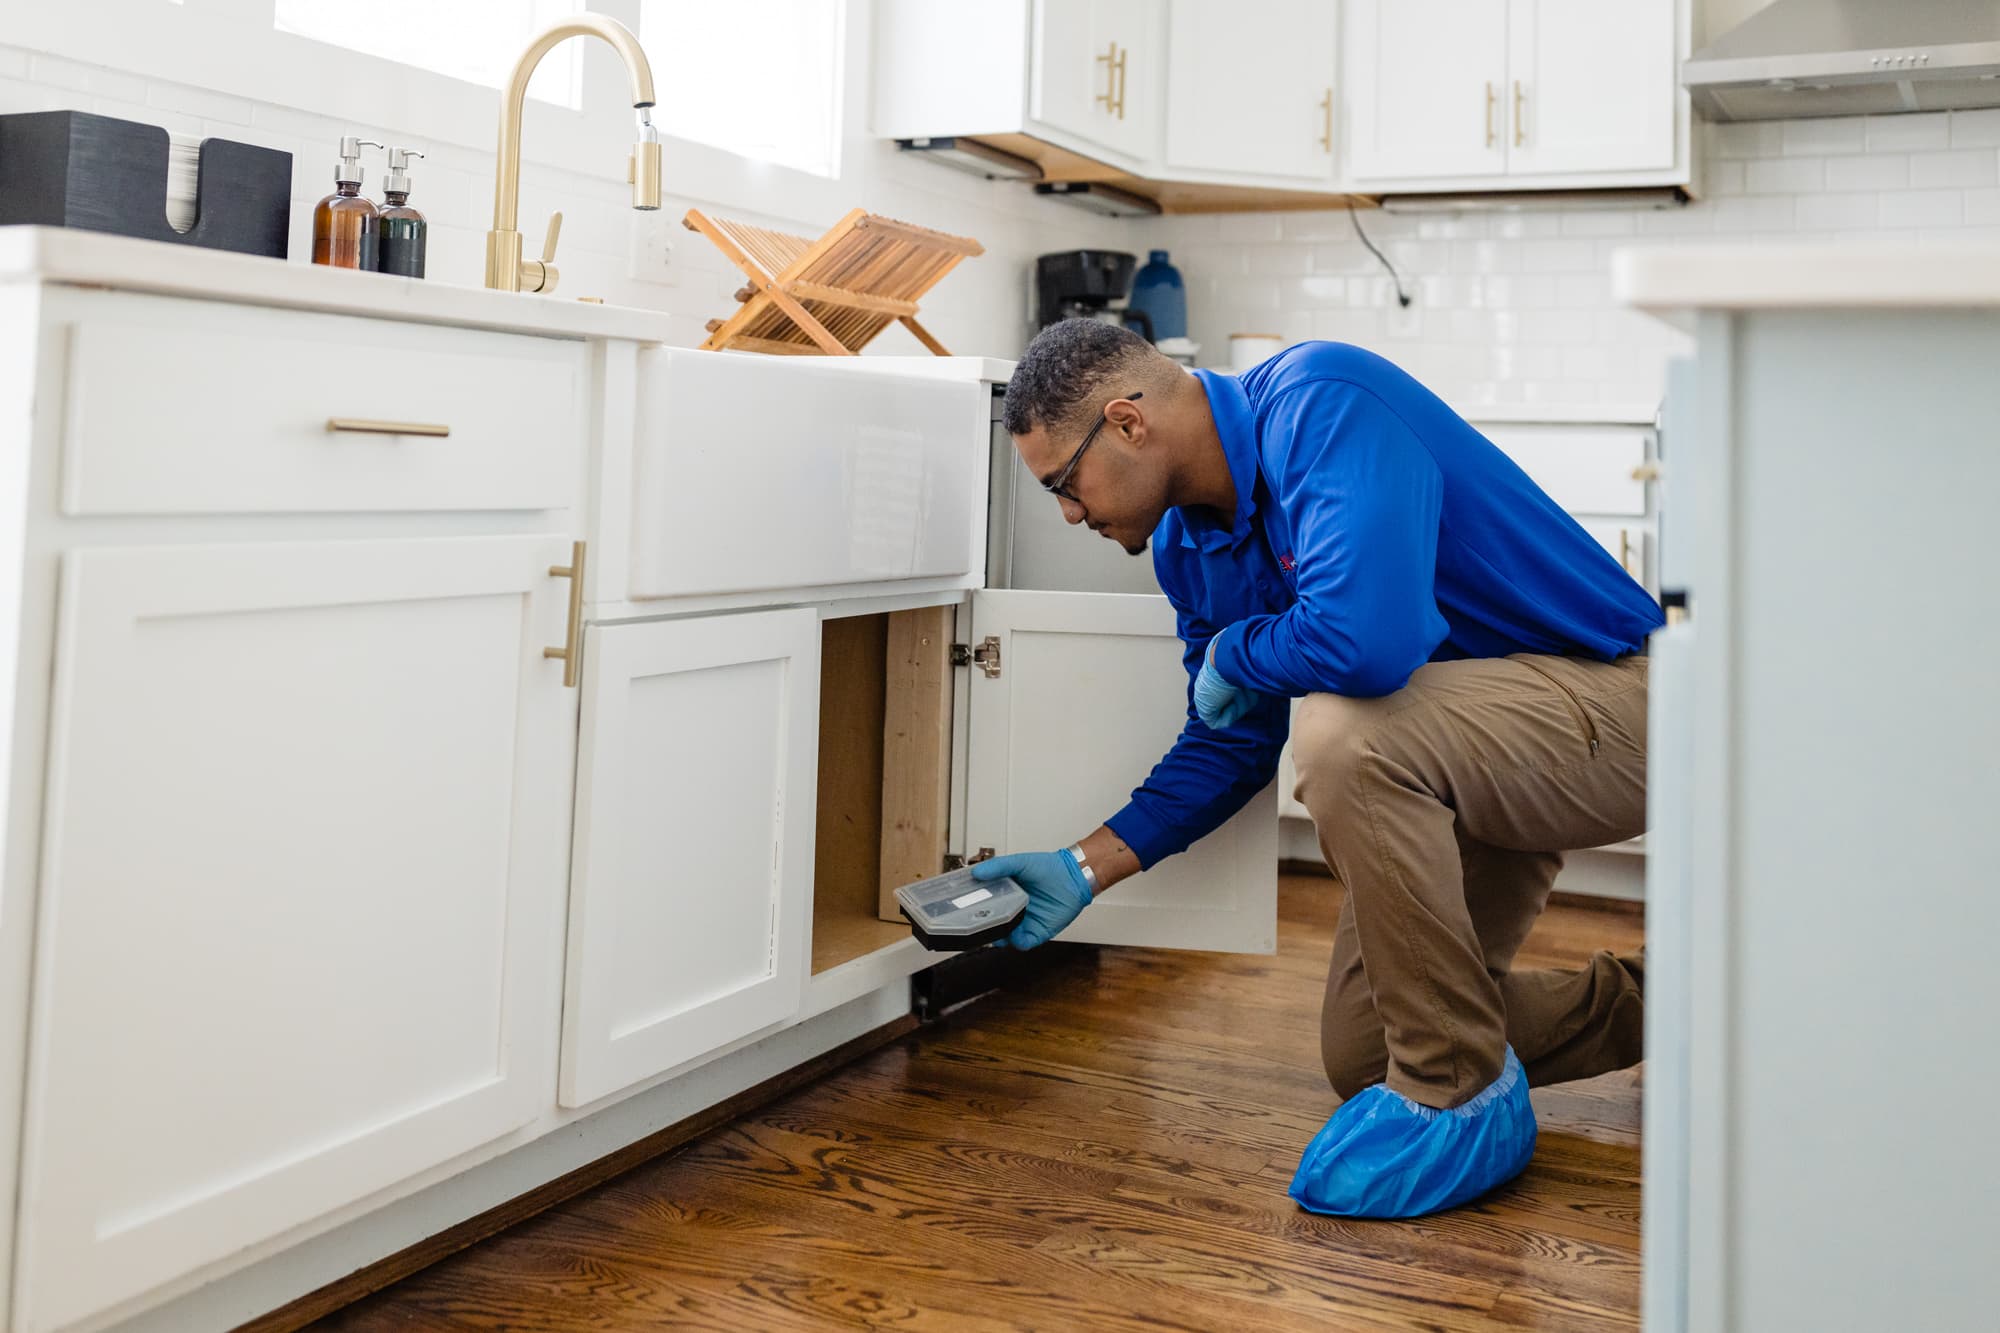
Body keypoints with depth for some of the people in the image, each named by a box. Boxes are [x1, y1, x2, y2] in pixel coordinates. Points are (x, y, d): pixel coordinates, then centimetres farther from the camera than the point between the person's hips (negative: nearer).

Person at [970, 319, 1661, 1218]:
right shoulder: (1187, 544, 2)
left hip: (1612, 706, -9)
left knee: (1341, 729, -36)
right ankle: (1648, 1007, 28)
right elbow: (1230, 740, 11)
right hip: (1457, 771, 9)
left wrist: (1231, 655, -20)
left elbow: (1367, 636, -41)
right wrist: (1085, 870, 4)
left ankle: (1459, 1099, -18)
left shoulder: (1320, 405, -26)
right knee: (1361, 1056, 9)